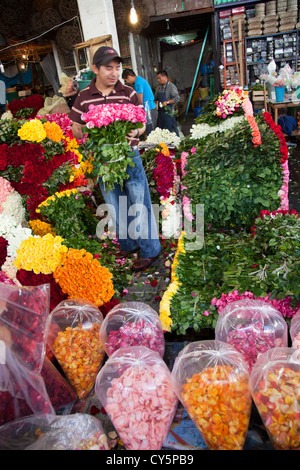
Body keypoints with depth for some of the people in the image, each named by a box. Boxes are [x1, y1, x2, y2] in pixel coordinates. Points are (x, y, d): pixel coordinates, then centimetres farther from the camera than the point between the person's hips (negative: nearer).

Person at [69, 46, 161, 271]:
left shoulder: (129, 93, -2)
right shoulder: (84, 97, 0)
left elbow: (142, 123, 3)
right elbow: (76, 128, 5)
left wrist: (135, 132, -19)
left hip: (130, 157, -2)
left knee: (140, 205, 3)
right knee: (116, 208, 16)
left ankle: (150, 250, 18)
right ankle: (129, 244, 36)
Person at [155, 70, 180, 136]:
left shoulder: (171, 86, -9)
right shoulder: (159, 87, 14)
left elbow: (177, 98, -16)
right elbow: (156, 98, 26)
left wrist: (167, 102, -22)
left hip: (168, 112, -8)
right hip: (160, 112, 8)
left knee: (171, 130, -6)